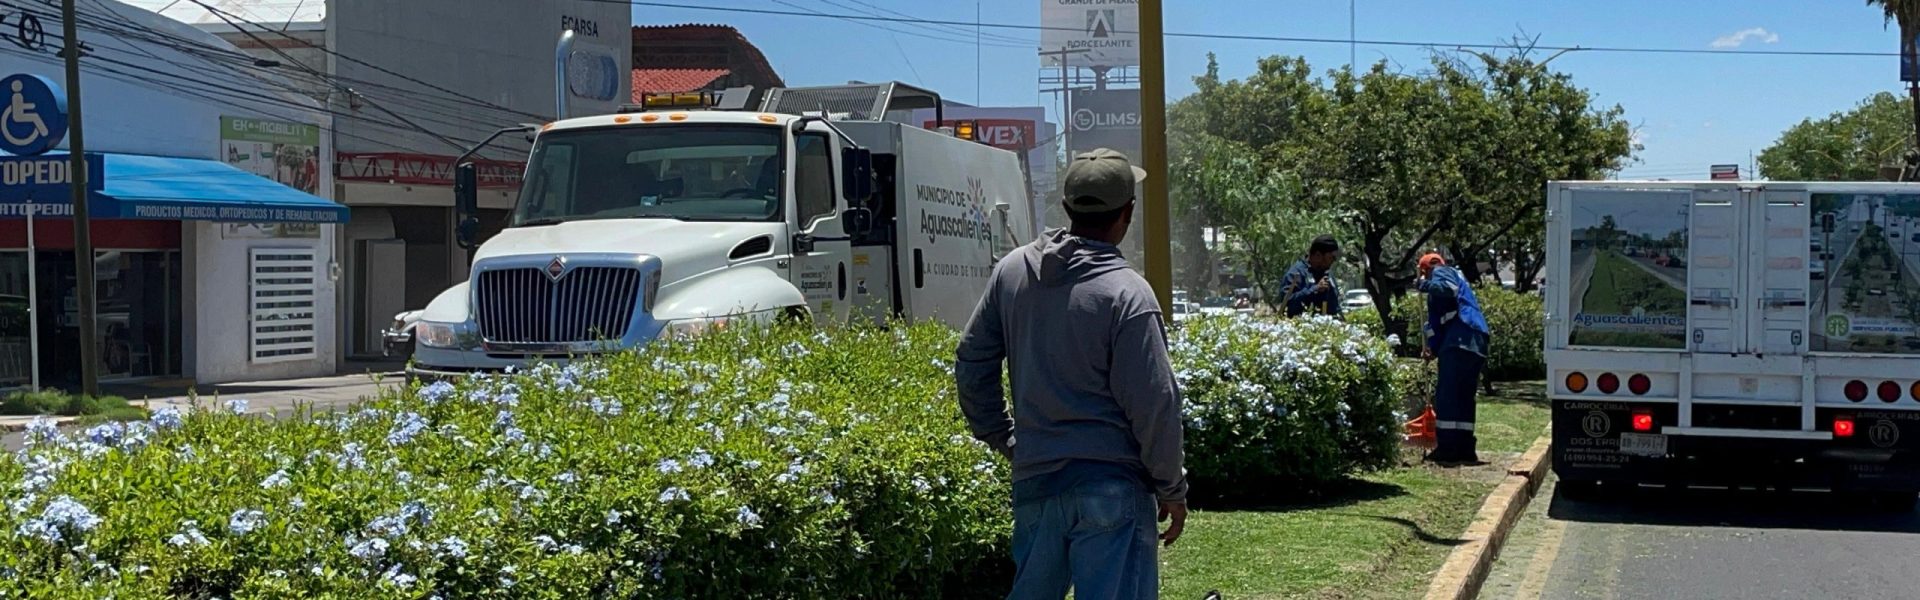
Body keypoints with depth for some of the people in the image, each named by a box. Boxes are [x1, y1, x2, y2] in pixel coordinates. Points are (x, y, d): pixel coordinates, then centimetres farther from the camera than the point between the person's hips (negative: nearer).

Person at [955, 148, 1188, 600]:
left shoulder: (1013, 270, 4)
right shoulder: (1127, 294, -14)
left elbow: (971, 362, 12)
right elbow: (1153, 404, -12)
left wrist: (1001, 438, 21)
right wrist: (1172, 488, -1)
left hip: (1034, 478, 6)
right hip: (1112, 487, -6)